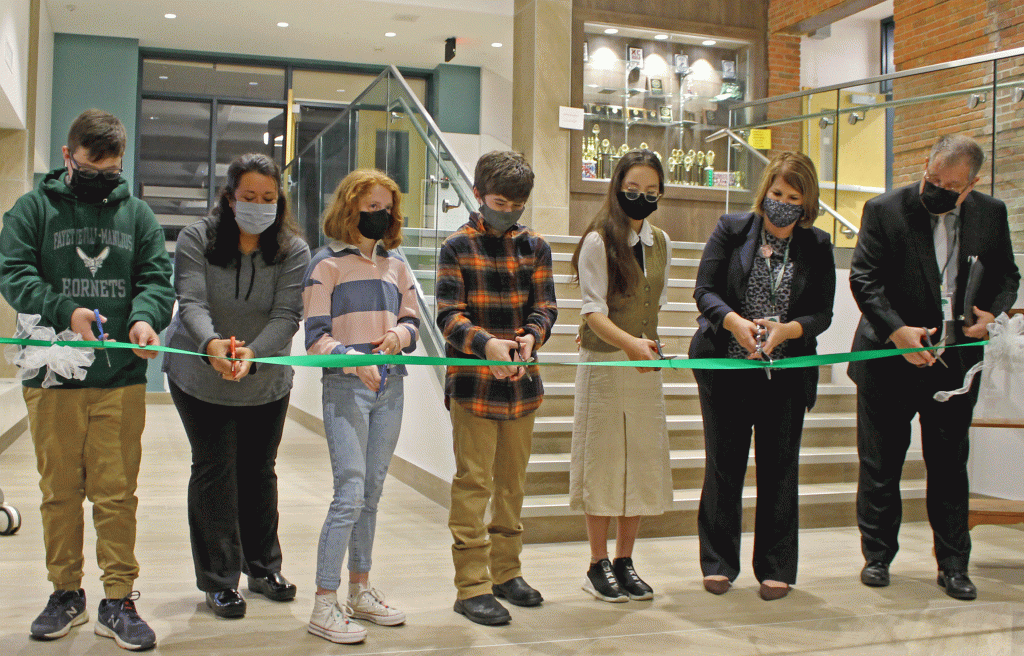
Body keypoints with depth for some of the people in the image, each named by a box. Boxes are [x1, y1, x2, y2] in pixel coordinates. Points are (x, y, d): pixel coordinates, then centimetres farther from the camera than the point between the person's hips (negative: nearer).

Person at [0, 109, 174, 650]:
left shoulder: (136, 213, 12)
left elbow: (156, 278, 7)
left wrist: (145, 318, -15)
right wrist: (67, 311, -18)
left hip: (121, 380, 0)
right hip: (52, 380, 0)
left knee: (116, 494, 1)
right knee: (59, 492, 8)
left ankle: (118, 600, 10)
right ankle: (66, 594, 22)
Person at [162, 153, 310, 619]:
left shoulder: (294, 251, -8)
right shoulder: (197, 238, -10)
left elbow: (286, 315, -20)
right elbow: (191, 302, -23)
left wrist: (252, 354, -38)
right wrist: (211, 344, -44)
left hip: (267, 382, 2)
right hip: (199, 376, -2)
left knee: (259, 471, 12)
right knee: (214, 470, -2)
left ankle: (262, 566, 28)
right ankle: (218, 579, 7)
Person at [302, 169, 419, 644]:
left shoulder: (396, 264, 14)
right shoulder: (328, 263, -2)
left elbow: (411, 321, 18)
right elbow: (316, 336, -7)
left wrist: (400, 334, -6)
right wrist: (355, 360, -23)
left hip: (389, 388, 6)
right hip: (345, 388, -6)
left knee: (372, 494, 12)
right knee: (350, 495, -11)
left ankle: (360, 591, 24)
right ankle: (324, 605, -3)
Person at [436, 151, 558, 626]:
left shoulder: (534, 247, 10)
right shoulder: (457, 247, -2)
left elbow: (544, 306, 4)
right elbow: (449, 314, -9)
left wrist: (531, 336, -19)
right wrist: (488, 344, -27)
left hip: (522, 379, 4)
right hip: (472, 381, -4)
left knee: (512, 480, 14)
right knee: (474, 483, -2)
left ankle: (506, 571, 28)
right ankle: (472, 586, 5)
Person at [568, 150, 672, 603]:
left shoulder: (660, 243, 10)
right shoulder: (598, 242, -8)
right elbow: (593, 311, -15)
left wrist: (649, 345, 11)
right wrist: (629, 342, -29)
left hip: (646, 367, 5)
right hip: (604, 363, -5)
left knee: (643, 462, 6)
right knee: (604, 460, 1)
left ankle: (624, 560, 19)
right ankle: (598, 565, 13)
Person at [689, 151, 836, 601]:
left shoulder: (817, 247, 6)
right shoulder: (732, 229, 4)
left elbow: (822, 312, 1)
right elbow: (704, 289, -2)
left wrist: (787, 329, -19)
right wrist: (734, 321, -20)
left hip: (786, 374, 1)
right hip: (725, 367, -1)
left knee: (779, 468, 4)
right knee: (723, 464, 4)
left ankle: (776, 568, 17)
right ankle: (718, 563, 17)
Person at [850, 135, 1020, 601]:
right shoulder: (885, 210, -7)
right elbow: (863, 277, -11)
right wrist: (896, 330, -22)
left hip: (955, 364, 2)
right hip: (890, 359, -2)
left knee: (950, 466, 8)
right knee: (881, 463, 7)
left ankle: (953, 564, 19)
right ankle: (877, 554, 21)